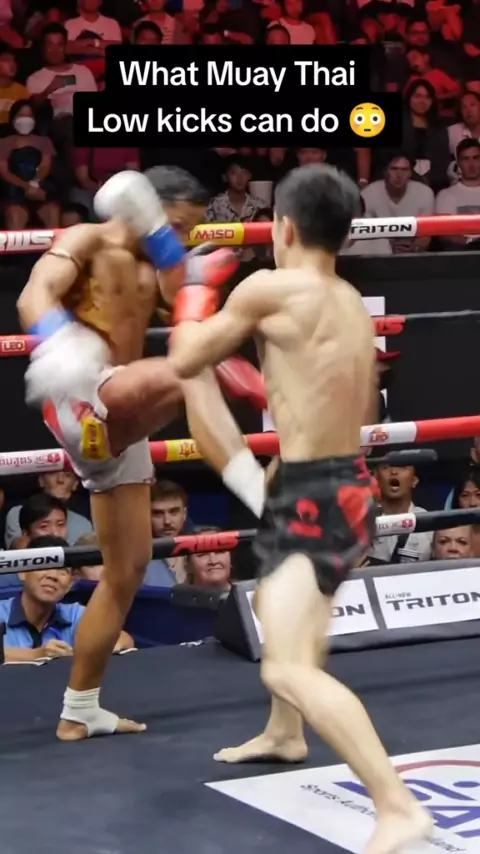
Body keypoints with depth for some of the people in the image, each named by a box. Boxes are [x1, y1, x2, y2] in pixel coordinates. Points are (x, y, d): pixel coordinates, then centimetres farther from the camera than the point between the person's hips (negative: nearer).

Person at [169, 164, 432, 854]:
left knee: (290, 669, -20)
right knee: (279, 604, 35)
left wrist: (191, 299, 16)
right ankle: (285, 736, 57)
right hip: (348, 485, 10)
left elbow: (185, 361, -4)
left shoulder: (268, 289, -14)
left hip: (313, 497, -10)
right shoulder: (353, 306, 10)